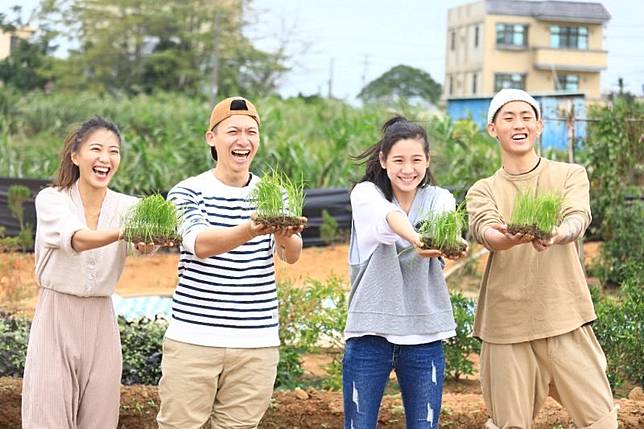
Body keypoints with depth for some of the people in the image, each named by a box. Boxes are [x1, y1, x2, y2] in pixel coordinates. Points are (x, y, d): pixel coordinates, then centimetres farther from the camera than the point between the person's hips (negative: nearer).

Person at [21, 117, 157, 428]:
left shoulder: (127, 206, 1)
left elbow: (145, 247, -20)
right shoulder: (51, 199, -6)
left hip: (101, 321, 3)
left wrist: (149, 240, -46)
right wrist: (126, 230, -47)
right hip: (55, 319, -3)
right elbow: (78, 240, -27)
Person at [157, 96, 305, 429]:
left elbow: (291, 254, -8)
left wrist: (285, 237, -33)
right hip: (193, 339, -2)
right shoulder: (187, 192, -1)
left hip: (257, 344, 3)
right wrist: (249, 230, -41)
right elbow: (199, 244, -21)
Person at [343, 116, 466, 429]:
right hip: (370, 332, -1)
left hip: (424, 333, 2)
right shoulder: (366, 194, -2)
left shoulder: (439, 199, 5)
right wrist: (416, 239, -49)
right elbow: (387, 217, -26)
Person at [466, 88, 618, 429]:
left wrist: (555, 234, -39)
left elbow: (578, 219, -14)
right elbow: (485, 232, -14)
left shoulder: (569, 175, 7)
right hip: (507, 323, 1)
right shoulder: (482, 191, 8)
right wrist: (512, 237, -38)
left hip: (565, 318, -1)